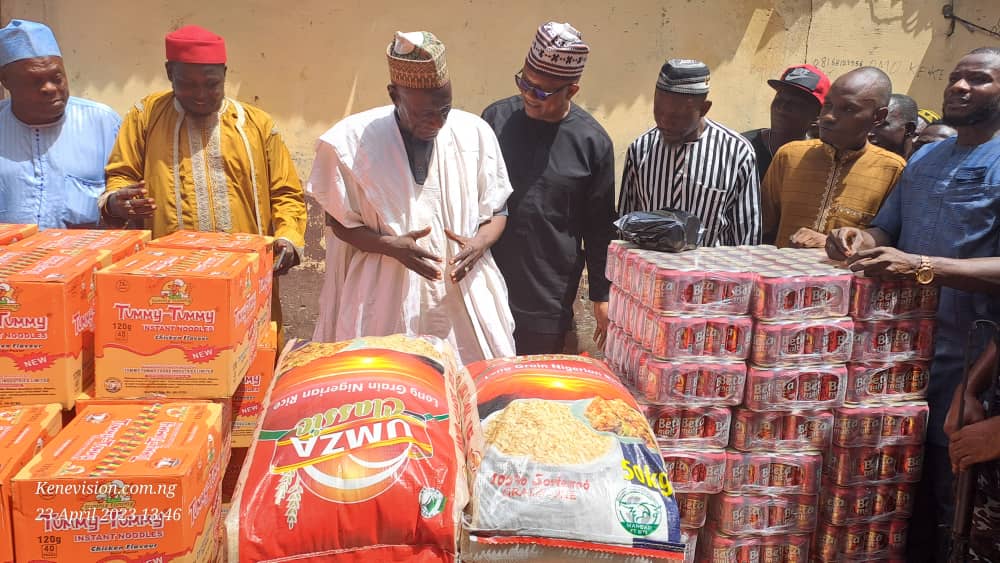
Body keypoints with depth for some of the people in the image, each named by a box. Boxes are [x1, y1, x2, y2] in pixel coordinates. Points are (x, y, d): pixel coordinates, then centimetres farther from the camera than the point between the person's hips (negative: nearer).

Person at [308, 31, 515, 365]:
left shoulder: (475, 134, 0)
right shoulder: (353, 140, -7)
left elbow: (496, 211, 9)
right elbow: (339, 221, 0)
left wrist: (480, 243, -13)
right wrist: (392, 246, -17)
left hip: (463, 294, 2)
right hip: (385, 299, -2)